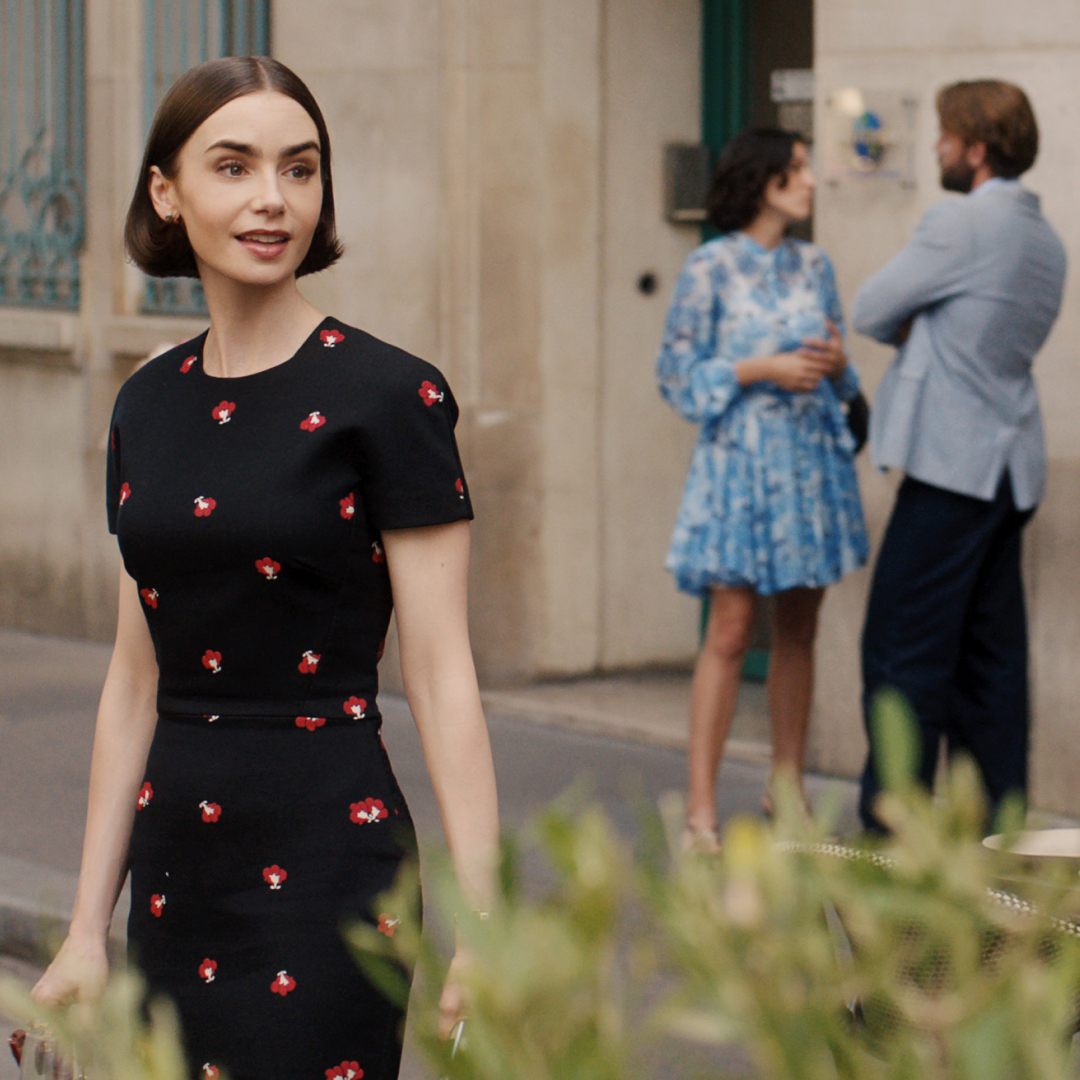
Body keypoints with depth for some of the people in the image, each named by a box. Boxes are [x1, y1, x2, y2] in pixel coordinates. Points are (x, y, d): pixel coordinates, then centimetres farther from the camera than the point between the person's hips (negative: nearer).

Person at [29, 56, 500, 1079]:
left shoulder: (388, 395, -7)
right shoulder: (148, 406, 10)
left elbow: (440, 672, -9)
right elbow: (136, 674, 13)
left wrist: (481, 929, -16)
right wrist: (87, 925, 12)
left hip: (326, 854, -6)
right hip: (175, 868, 6)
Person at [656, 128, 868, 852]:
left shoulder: (815, 266, 11)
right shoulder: (712, 266, -4)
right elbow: (678, 373, -4)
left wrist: (837, 364, -4)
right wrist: (761, 369, -13)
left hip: (813, 459, 5)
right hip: (741, 459, -5)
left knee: (799, 631, 8)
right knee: (730, 632, -9)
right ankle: (702, 808, -7)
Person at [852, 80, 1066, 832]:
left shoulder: (964, 222, -13)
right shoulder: (1045, 240, 15)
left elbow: (871, 312, -6)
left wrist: (908, 327, 14)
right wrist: (921, 331, 8)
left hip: (954, 467, -9)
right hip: (1013, 466, 9)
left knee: (904, 650, -5)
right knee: (991, 656, 10)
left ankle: (888, 823, -5)